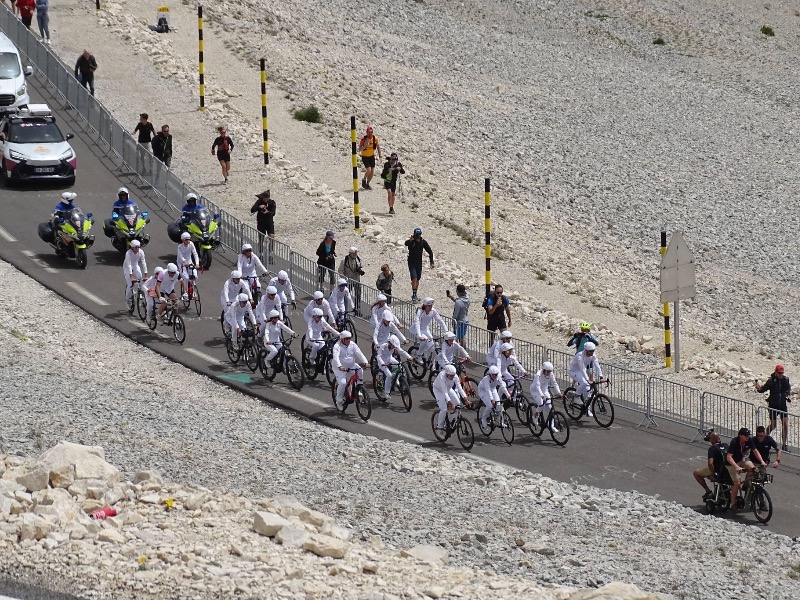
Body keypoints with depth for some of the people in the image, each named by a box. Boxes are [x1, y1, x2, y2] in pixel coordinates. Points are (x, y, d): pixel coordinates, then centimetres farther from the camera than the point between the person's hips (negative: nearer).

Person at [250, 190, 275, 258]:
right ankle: (261, 255, 17)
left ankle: (270, 255, -1)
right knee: (261, 239, 5)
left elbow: (273, 213, -11)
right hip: (261, 223, -1)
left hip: (269, 222, 1)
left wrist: (268, 212, -31)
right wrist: (259, 207, -30)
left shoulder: (272, 202, -4)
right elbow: (252, 210, -15)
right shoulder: (259, 202, -7)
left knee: (272, 238, -12)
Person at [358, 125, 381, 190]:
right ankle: (364, 180, 12)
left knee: (372, 172, 4)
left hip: (372, 156, 4)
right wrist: (364, 146, -38)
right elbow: (359, 149, -19)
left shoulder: (375, 138, -10)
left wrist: (379, 156, 4)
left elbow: (378, 147, 6)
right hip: (365, 157, -4)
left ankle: (367, 184, 26)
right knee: (369, 170, -18)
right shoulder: (363, 139, -20)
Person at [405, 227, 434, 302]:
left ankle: (415, 295, 23)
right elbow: (406, 244, -38)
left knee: (417, 279, 11)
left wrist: (431, 262, -1)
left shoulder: (423, 242, -3)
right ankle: (414, 294, -16)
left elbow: (430, 252, 4)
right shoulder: (411, 241, -14)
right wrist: (410, 240, -60)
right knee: (414, 278, -17)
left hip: (419, 263, 4)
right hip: (412, 262, -4)